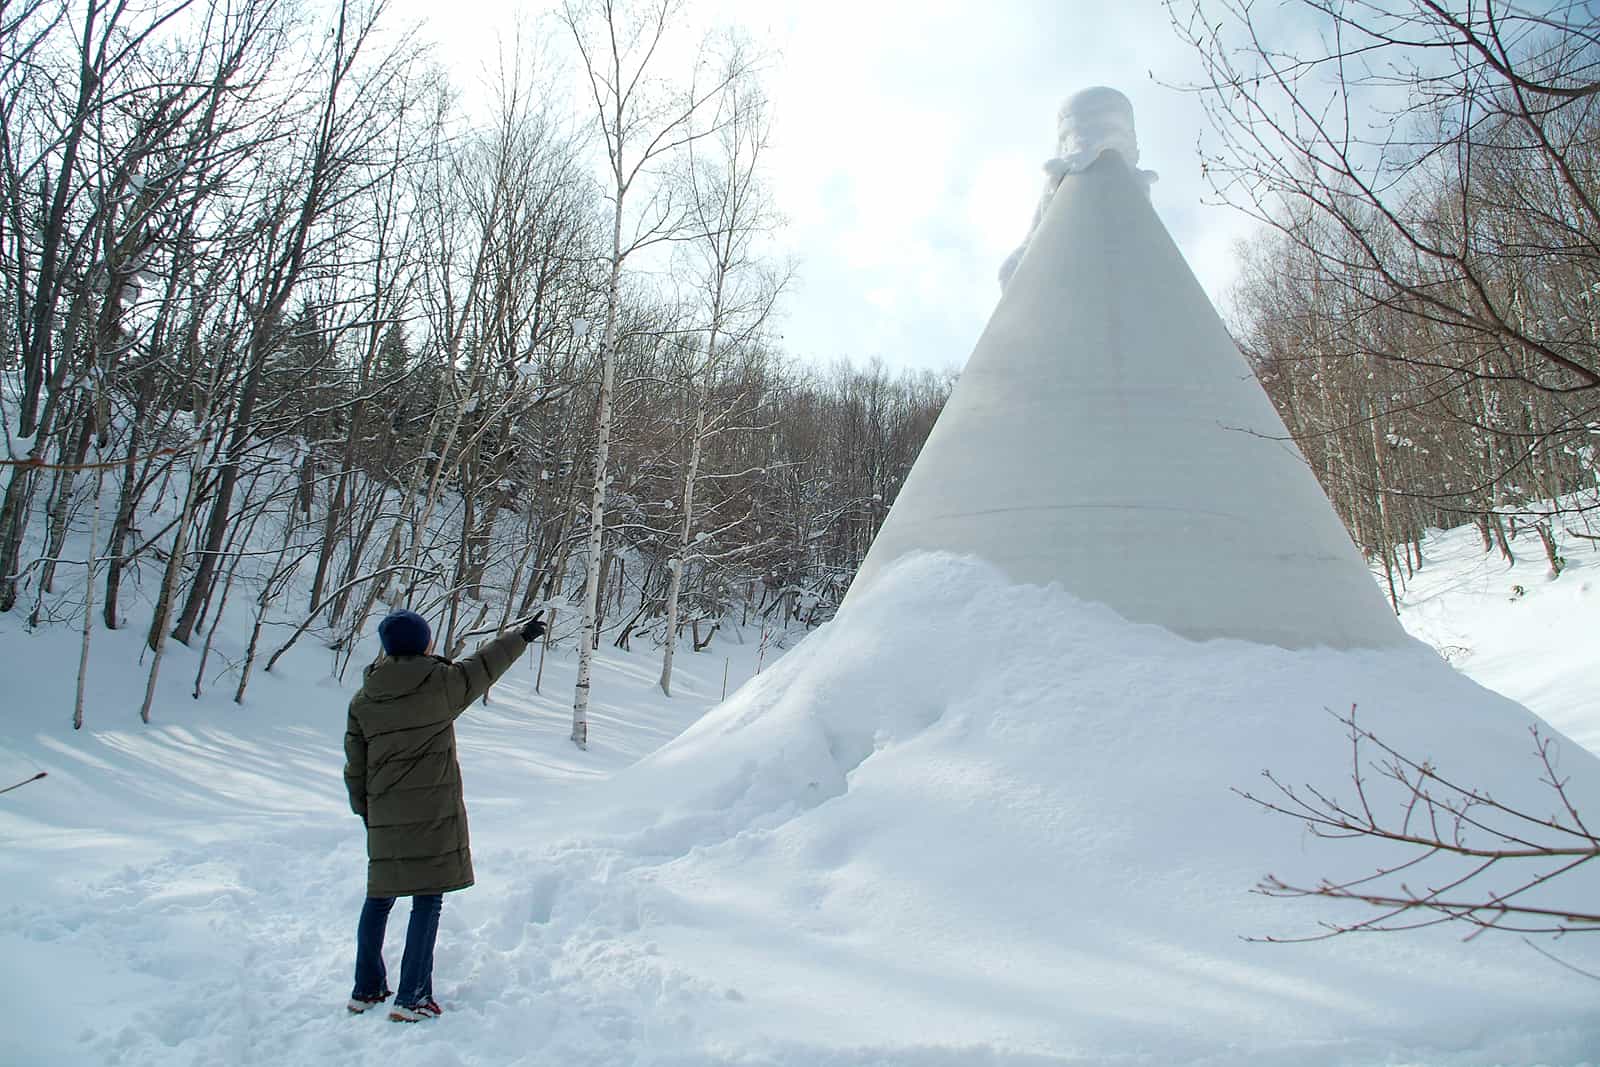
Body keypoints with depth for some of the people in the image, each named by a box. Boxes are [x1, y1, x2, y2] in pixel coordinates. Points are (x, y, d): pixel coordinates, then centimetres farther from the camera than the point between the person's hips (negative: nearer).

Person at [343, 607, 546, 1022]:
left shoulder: (363, 701, 3)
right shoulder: (441, 683, -9)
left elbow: (355, 765, 9)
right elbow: (483, 667, 7)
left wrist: (363, 808, 22)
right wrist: (522, 636, 22)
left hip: (384, 815, 5)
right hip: (434, 812, -5)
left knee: (380, 897, 17)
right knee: (427, 899, 2)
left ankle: (366, 989, 26)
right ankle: (412, 998, 3)